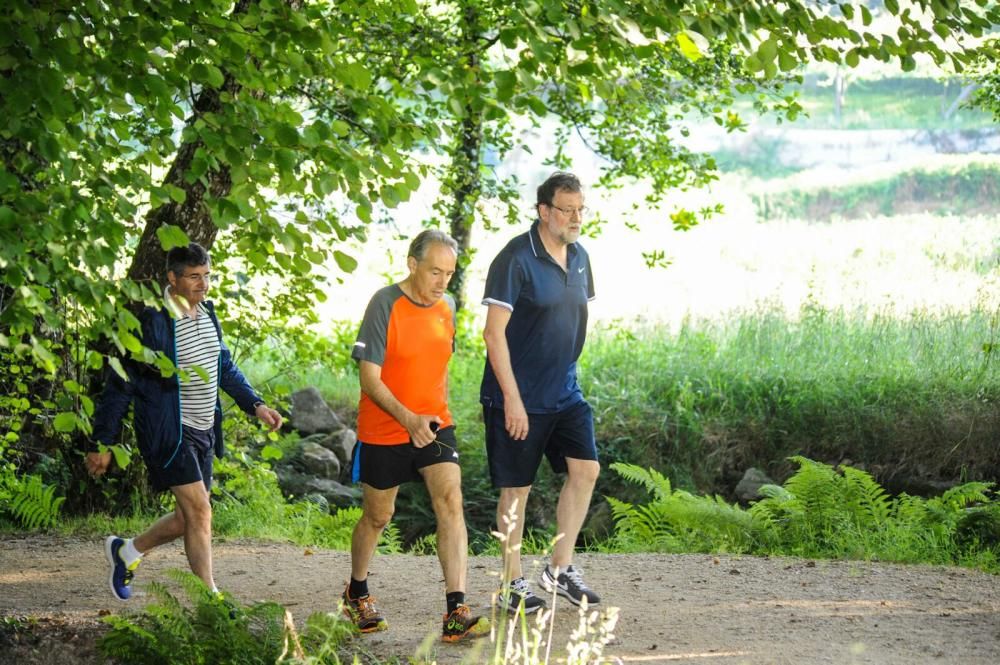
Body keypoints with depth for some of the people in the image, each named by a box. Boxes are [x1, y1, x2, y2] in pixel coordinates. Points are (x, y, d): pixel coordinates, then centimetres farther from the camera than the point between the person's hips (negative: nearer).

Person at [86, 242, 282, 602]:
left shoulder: (207, 313, 7)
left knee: (190, 517, 13)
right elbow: (121, 384, -13)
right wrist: (103, 444, -12)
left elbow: (225, 366, 23)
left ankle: (127, 551, 36)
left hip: (202, 432, 8)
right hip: (168, 433, -8)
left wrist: (254, 404, 11)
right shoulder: (153, 322, -17)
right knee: (199, 512, -11)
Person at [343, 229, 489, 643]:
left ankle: (456, 613, -18)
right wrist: (408, 419, -31)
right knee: (378, 516, 11)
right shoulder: (385, 304, -16)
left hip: (434, 426, 4)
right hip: (384, 431, -4)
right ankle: (356, 594, 38)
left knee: (451, 503, -14)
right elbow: (369, 377, -19)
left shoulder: (446, 307, 2)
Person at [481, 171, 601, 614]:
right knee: (517, 487, 1)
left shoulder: (579, 258, 8)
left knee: (586, 468, -1)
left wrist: (564, 372, 18)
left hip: (564, 392, 7)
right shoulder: (516, 258, -15)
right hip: (517, 396, -7)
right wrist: (512, 398, -20)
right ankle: (511, 584, 12)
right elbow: (494, 332, -18)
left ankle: (560, 568, 12)